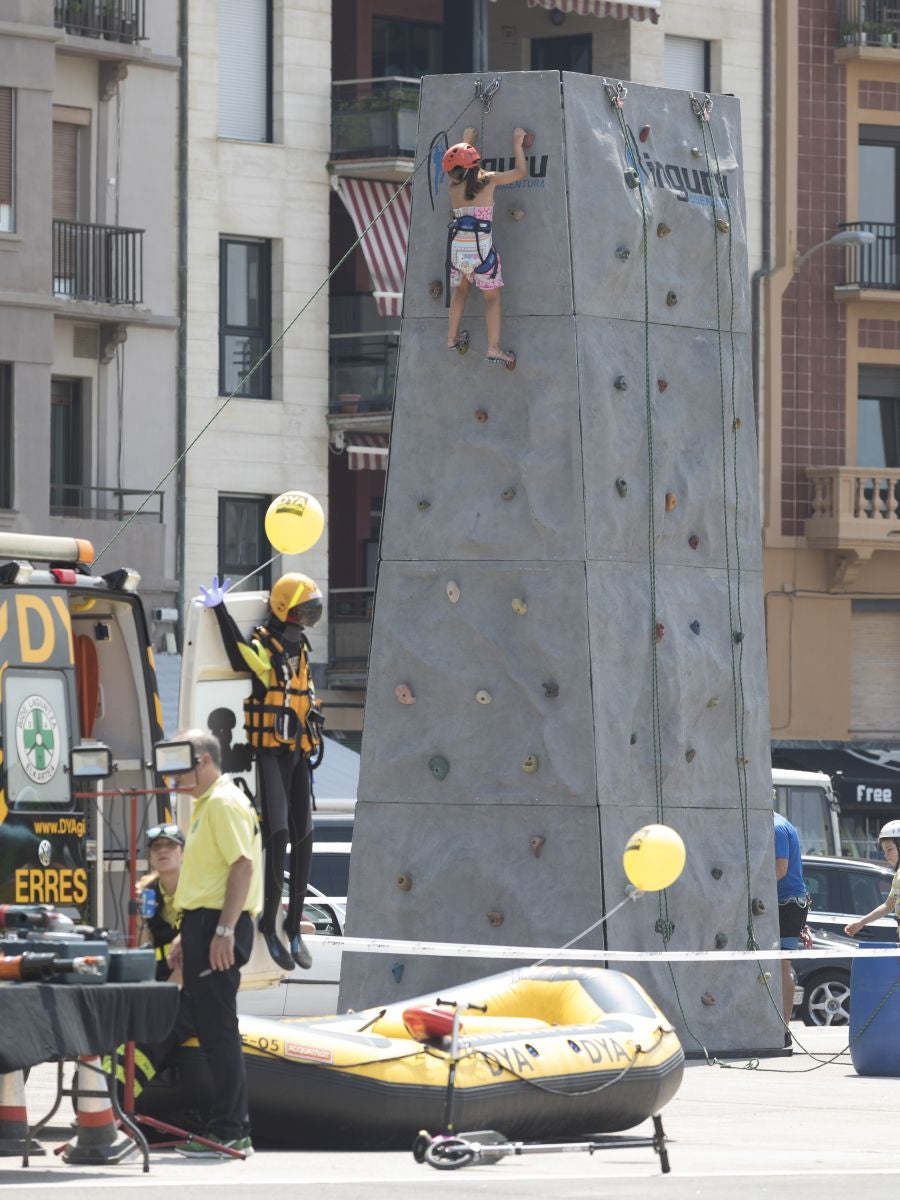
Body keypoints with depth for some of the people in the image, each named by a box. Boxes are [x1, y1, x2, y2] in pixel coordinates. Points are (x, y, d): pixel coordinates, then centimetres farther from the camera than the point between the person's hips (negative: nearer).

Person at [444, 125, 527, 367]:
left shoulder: (454, 188, 6)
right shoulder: (488, 180, -3)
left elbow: (458, 171, 31)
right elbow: (520, 172, 9)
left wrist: (466, 141, 41)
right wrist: (517, 144, 22)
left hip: (457, 247, 3)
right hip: (481, 246, -3)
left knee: (460, 291, 25)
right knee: (492, 296, 6)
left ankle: (452, 338, 25)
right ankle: (493, 348, -3)